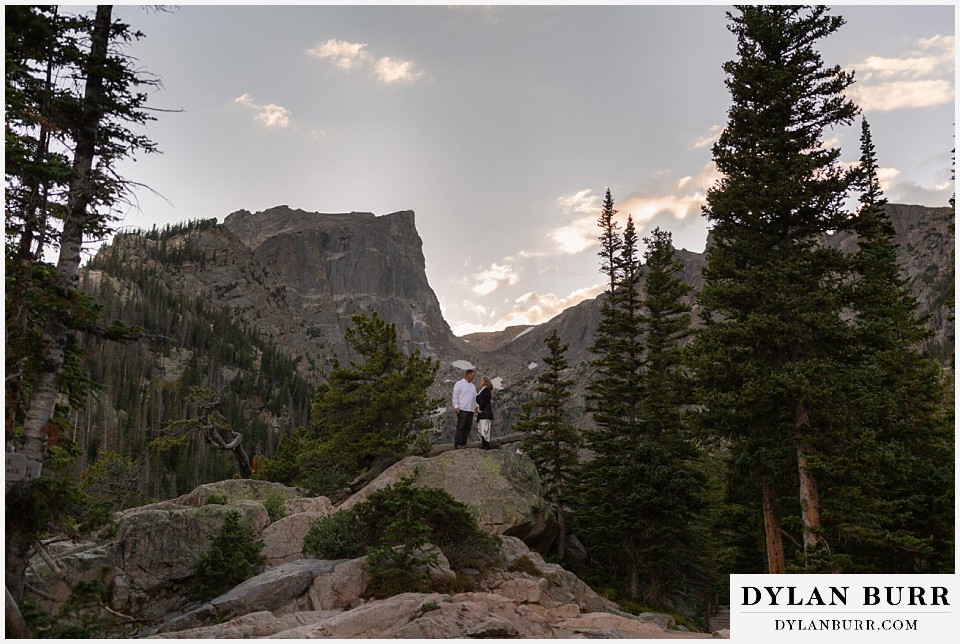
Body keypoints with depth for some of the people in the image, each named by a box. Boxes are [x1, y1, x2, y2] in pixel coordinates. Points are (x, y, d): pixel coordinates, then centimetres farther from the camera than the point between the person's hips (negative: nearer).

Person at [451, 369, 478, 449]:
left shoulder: (473, 386, 22)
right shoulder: (459, 384, 2)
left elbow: (475, 397, 24)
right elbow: (455, 396, -4)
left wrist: (476, 406, 7)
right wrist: (456, 407, -13)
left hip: (471, 410, 7)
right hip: (462, 409, -7)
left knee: (467, 428, 3)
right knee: (460, 427, -9)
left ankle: (463, 444, 7)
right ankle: (457, 444, -8)